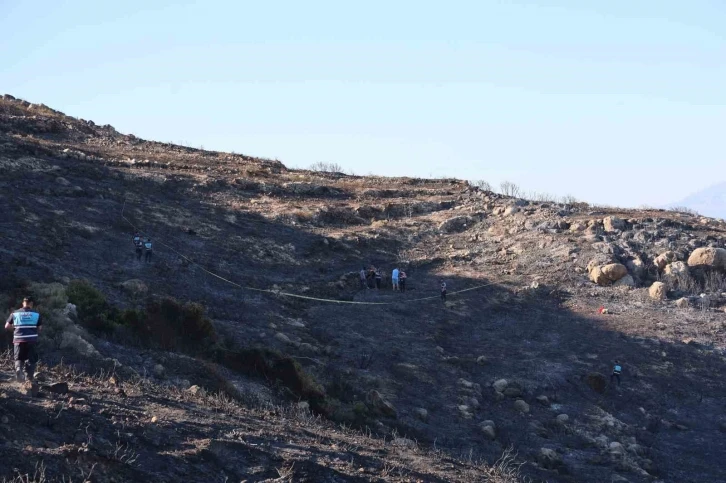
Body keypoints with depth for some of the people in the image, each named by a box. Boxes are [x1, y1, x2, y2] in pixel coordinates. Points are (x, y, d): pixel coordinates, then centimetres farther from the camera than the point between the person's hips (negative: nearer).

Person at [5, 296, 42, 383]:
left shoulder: (15, 313, 4)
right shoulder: (36, 314, 2)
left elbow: (7, 326, 4)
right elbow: (39, 329, 5)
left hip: (19, 340, 1)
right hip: (32, 340, -1)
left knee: (19, 358, 13)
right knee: (30, 360, 10)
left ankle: (18, 368, -16)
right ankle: (29, 378, 6)